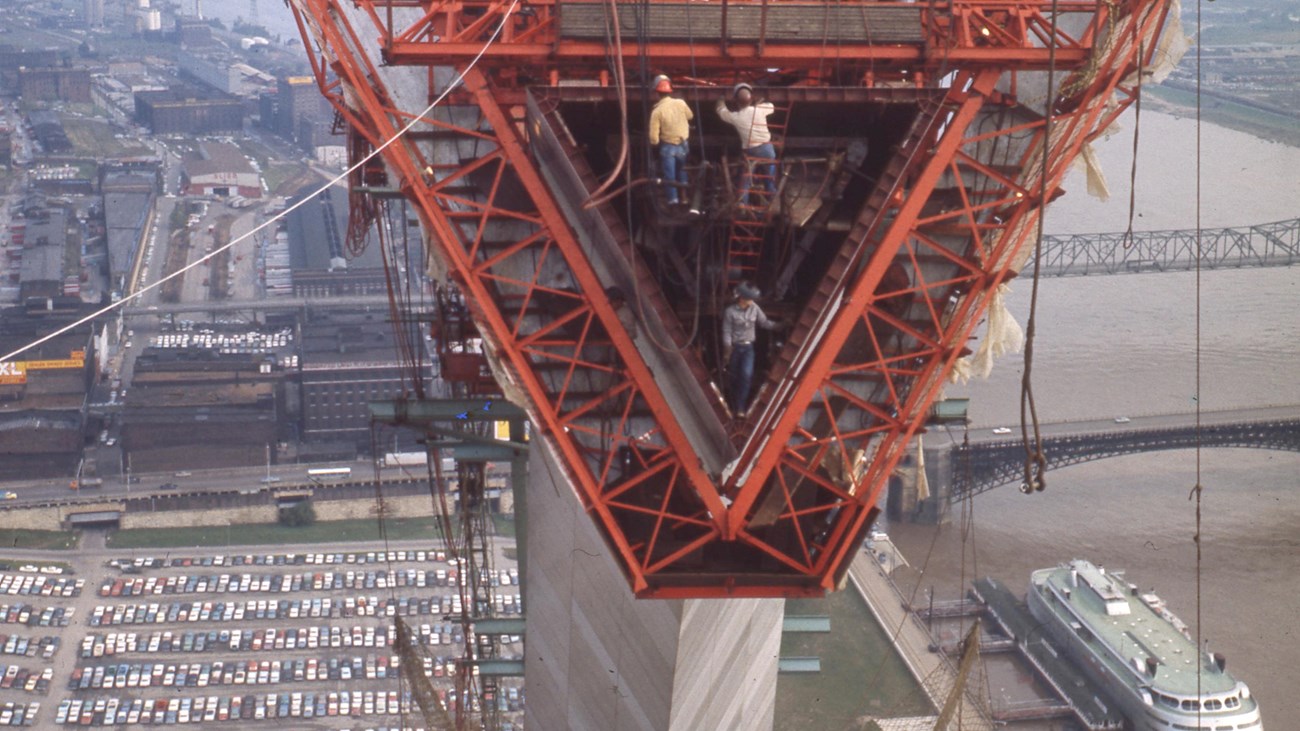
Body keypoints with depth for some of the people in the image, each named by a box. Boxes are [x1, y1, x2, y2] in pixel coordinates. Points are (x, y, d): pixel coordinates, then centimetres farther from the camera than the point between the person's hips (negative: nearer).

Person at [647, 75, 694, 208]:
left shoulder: (657, 111, -20)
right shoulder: (681, 103, -11)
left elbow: (654, 137, -19)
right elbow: (690, 116, 12)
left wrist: (655, 142, 2)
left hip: (668, 147, -4)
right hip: (683, 145, 4)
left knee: (670, 176, 5)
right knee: (682, 171, 24)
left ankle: (673, 200, 6)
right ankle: (683, 194, 32)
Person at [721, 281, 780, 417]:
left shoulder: (754, 308, -1)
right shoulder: (730, 311, -13)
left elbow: (764, 323, 6)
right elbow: (727, 332, -11)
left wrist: (780, 325, -6)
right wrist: (727, 349, -19)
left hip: (748, 347, 2)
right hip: (734, 347, -2)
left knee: (746, 374, -15)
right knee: (733, 377, 7)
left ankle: (740, 407, -11)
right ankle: (732, 406, 24)